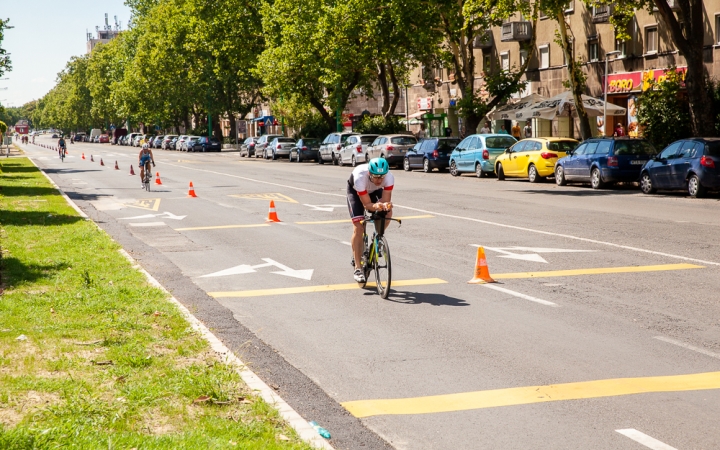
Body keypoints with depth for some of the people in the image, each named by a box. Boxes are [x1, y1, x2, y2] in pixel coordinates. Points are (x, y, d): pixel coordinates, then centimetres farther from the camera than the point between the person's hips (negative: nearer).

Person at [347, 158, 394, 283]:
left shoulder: (389, 177, -36)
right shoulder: (360, 177, -42)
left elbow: (386, 200, -32)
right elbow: (367, 204, -36)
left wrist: (386, 205, -54)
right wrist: (375, 206, -57)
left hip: (375, 190, 3)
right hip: (355, 191, -3)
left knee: (388, 212, -24)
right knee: (358, 227, -16)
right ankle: (358, 268, -12)